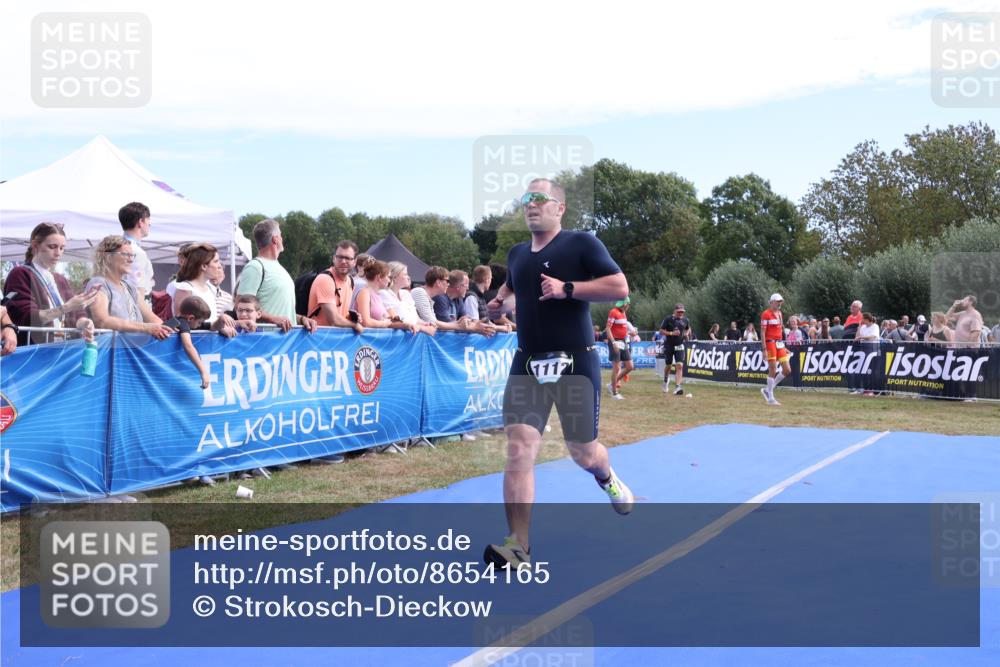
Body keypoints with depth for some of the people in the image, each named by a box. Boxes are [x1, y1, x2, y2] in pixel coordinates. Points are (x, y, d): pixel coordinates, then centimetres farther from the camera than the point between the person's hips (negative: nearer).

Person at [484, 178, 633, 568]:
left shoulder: (581, 244, -5)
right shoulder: (516, 254, 13)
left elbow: (620, 288, -13)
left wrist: (567, 289, -21)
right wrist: (501, 303, 11)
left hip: (575, 363, -4)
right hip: (527, 364, 4)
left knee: (583, 452, 9)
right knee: (519, 451, -11)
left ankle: (607, 478, 47)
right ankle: (518, 547, -10)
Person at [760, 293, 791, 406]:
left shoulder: (779, 313, 16)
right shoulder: (766, 314, -8)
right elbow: (762, 333, -12)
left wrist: (783, 347, 18)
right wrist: (764, 349, -18)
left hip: (780, 344, 8)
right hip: (770, 343, -8)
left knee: (787, 370, 3)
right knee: (773, 371, -6)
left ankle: (768, 390, 16)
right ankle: (770, 398, 4)